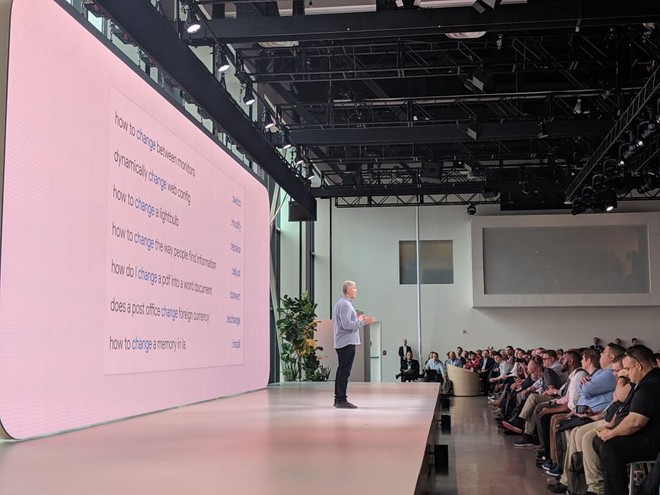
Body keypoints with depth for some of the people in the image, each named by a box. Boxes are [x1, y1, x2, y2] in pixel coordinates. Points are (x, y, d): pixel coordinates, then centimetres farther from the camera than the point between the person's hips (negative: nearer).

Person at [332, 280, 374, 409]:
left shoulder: (341, 303, 17)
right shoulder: (345, 304, -15)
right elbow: (346, 324, -23)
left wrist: (357, 319, 19)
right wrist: (362, 322, -21)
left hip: (341, 342, 11)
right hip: (347, 342, -11)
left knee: (341, 370, 14)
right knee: (344, 371, -9)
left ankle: (338, 399, 19)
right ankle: (341, 400, -9)